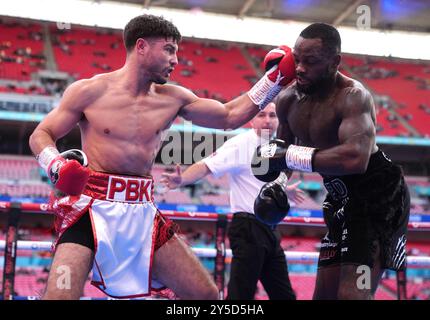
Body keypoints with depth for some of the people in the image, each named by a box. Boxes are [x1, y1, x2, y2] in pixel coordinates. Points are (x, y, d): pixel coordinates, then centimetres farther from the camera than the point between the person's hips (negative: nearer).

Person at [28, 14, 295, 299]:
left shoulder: (173, 99, 7)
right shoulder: (89, 91, -4)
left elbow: (230, 116, 12)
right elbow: (40, 135, 3)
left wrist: (275, 79, 6)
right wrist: (56, 166, -19)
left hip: (142, 212, 5)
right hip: (92, 208, -4)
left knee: (206, 294, 4)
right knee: (60, 294, -22)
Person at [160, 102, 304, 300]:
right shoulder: (241, 144, -11)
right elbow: (207, 166, -25)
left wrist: (284, 190, 49)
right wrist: (182, 179, -43)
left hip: (269, 230, 9)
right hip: (249, 230, -8)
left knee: (284, 296, 14)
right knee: (240, 295, -11)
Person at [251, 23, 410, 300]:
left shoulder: (353, 96, -26)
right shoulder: (288, 100, -2)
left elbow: (355, 158, -43)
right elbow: (282, 148, 17)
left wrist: (287, 156, -37)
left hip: (380, 194, -8)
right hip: (343, 198, 9)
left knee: (352, 293, -20)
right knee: (325, 294, 15)